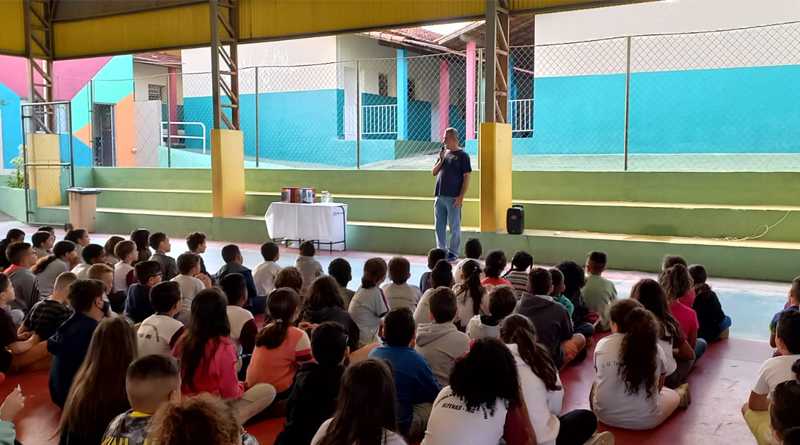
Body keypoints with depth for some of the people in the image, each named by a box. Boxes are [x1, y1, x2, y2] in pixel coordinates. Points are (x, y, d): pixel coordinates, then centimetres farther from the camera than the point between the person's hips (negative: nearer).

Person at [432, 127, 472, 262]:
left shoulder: (462, 155, -5)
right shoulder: (444, 153, 12)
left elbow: (466, 177, -8)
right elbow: (433, 172, 12)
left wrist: (461, 197, -15)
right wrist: (441, 160, -4)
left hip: (453, 198, -6)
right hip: (440, 196, 6)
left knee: (454, 226, 2)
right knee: (440, 226, 9)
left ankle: (453, 253, 10)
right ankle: (441, 251, 19)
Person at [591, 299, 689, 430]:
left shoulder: (602, 345, -6)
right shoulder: (655, 348, -6)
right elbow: (658, 386, 11)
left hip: (604, 415, 1)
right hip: (645, 420, 0)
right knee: (674, 395, 29)